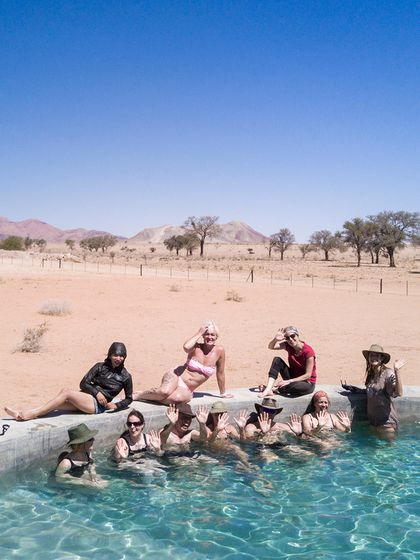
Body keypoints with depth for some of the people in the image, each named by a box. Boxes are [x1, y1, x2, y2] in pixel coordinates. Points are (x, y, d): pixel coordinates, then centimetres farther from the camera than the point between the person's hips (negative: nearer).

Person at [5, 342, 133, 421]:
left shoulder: (125, 376, 5)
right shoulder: (100, 367, 11)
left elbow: (129, 399, 14)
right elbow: (84, 383, 4)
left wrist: (116, 406, -4)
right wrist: (96, 392, -12)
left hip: (98, 405, -4)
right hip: (86, 398, 5)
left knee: (66, 392, -27)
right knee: (57, 405, -24)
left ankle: (31, 414, -29)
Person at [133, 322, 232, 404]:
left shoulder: (219, 350, -2)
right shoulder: (196, 347, -6)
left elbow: (220, 373, 10)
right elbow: (186, 347, -31)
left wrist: (223, 393, 19)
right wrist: (199, 333, -20)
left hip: (186, 390, 1)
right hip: (176, 377, -1)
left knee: (178, 398, -37)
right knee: (165, 391, -37)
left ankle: (150, 396, -9)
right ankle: (137, 395, -7)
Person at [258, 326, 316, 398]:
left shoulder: (308, 351, -22)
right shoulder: (289, 346, -5)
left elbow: (308, 375, -21)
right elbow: (271, 347, -12)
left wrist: (289, 381, -26)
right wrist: (276, 339, -34)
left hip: (307, 383, -6)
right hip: (293, 377, 6)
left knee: (295, 387, -41)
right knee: (277, 360, -15)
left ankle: (274, 389, -14)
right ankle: (268, 390, -26)